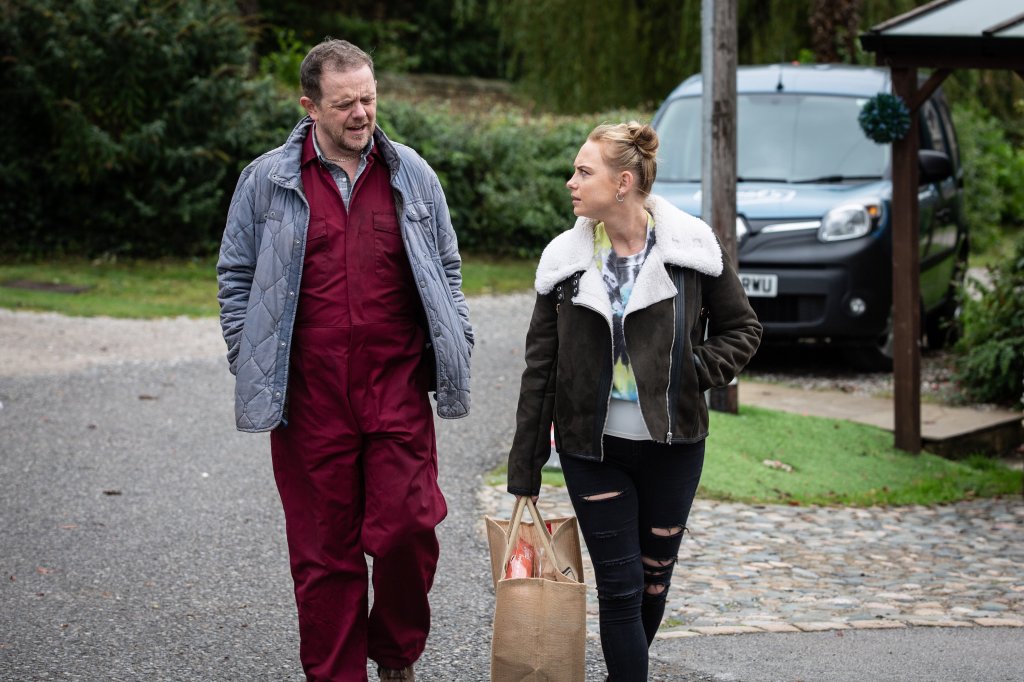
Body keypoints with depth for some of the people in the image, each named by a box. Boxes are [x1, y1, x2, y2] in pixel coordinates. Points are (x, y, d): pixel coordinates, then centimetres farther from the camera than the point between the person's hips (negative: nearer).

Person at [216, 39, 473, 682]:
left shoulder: (412, 176, 9)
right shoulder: (268, 181, 4)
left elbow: (447, 271, 18)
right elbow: (236, 278, 11)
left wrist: (456, 350, 9)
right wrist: (250, 363, 4)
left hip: (398, 388, 1)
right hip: (309, 398, -1)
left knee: (407, 529, -6)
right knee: (324, 549, 4)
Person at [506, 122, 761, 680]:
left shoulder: (691, 247, -5)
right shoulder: (564, 258, -2)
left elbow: (742, 329, 7)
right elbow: (541, 367, 2)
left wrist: (692, 372, -13)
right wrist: (524, 472, 1)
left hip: (673, 444, 0)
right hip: (593, 449, 0)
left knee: (654, 579, 12)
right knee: (620, 586, -4)